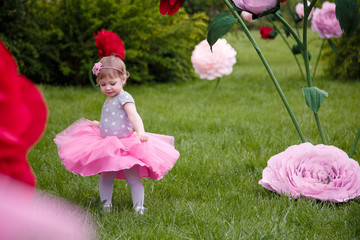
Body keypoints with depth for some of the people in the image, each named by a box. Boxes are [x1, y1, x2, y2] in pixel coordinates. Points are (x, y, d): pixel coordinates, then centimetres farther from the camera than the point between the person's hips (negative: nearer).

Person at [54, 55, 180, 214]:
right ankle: (105, 205, 17)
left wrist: (140, 131, -46)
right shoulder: (108, 101, 15)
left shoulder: (124, 98, -11)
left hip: (125, 146, -8)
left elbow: (133, 115, -28)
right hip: (108, 148, 8)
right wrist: (98, 125, 50)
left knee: (133, 179, -5)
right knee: (105, 179, 9)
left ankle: (138, 207, -3)